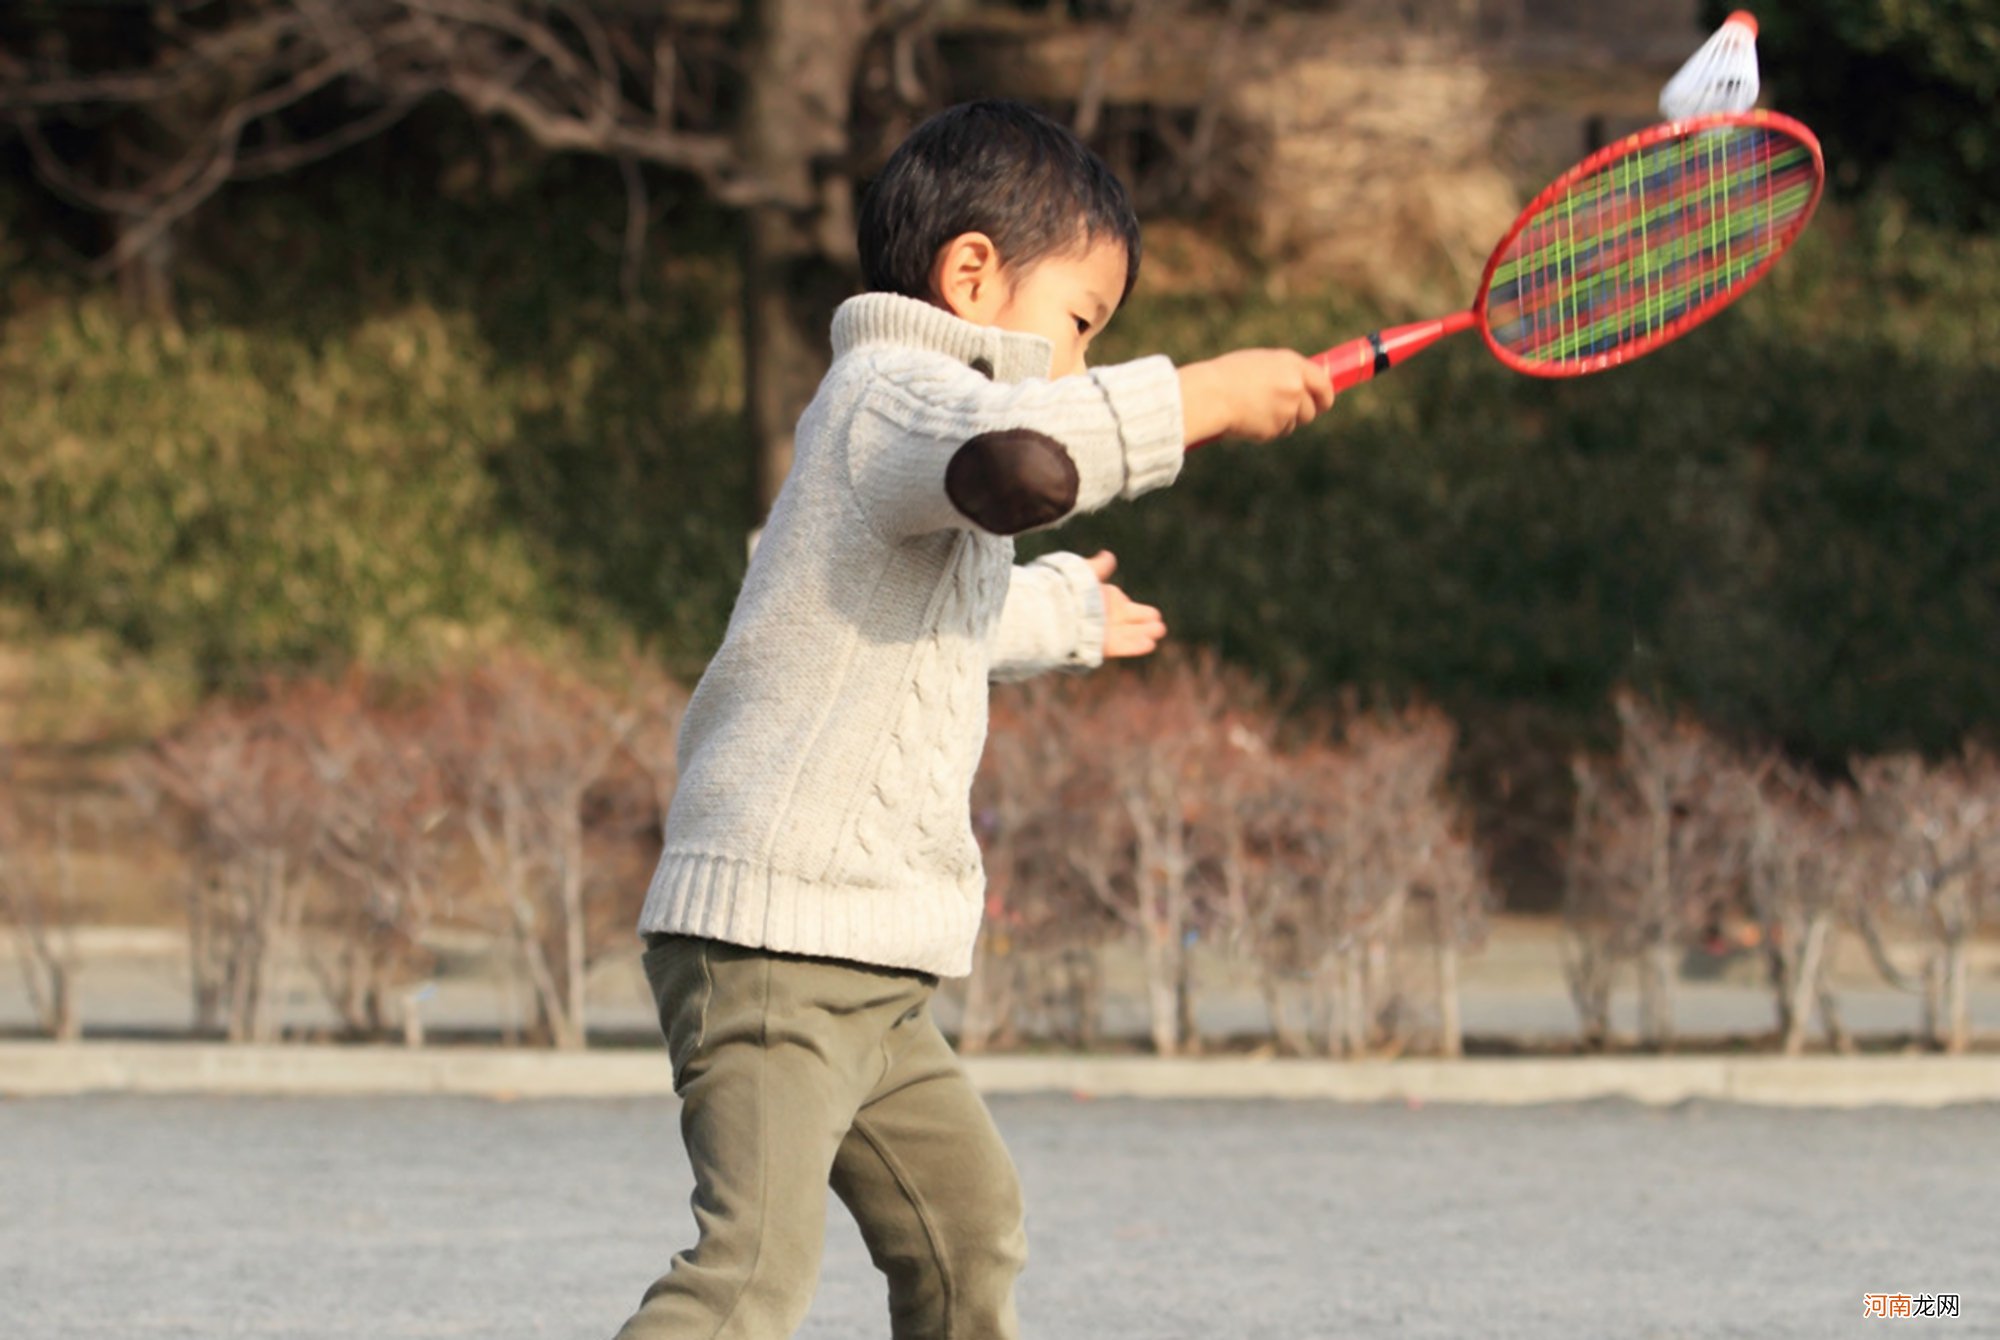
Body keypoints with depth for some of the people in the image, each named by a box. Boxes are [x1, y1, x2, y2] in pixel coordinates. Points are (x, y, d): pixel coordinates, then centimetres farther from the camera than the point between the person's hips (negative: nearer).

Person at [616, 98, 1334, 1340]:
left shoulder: (900, 408, 23)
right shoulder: (898, 391, -10)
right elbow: (1021, 456, -36)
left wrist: (1064, 609, 64)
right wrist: (1204, 395, -23)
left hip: (863, 971, 11)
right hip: (776, 934, -11)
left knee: (968, 1219, 21)